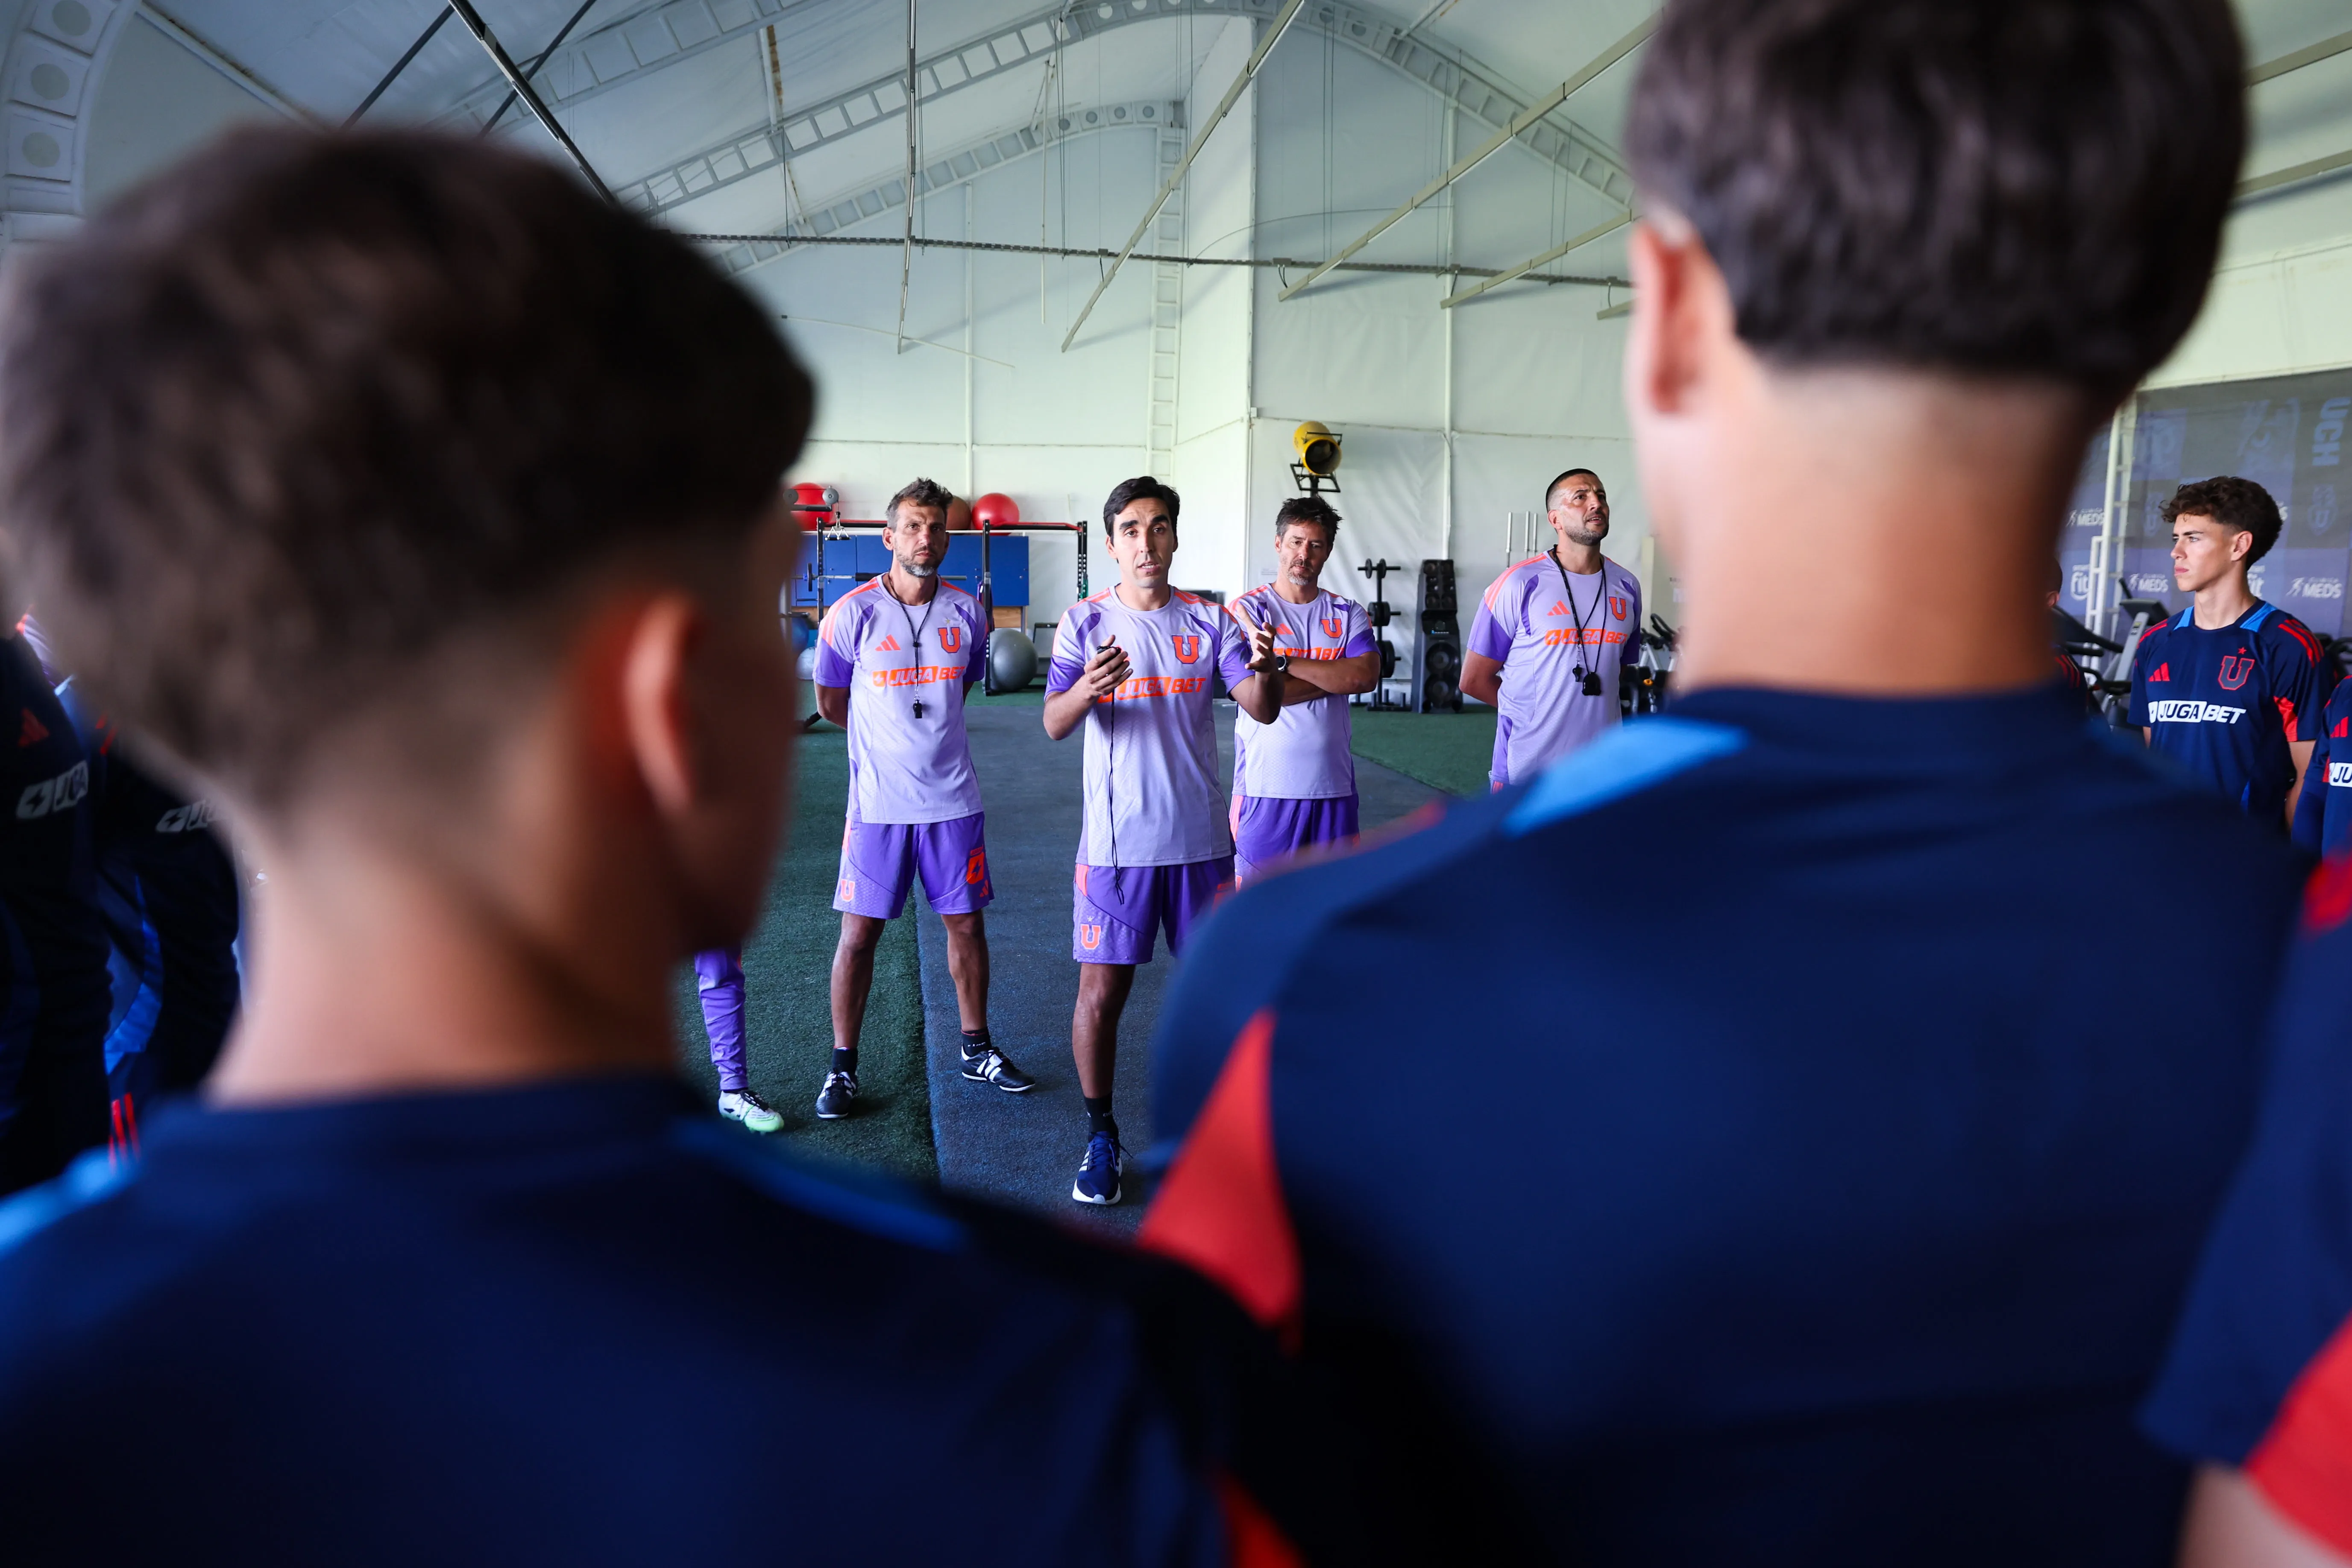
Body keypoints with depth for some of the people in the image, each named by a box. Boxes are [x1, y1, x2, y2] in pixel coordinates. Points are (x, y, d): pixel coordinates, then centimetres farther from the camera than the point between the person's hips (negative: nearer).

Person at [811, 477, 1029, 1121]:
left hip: (953, 800, 3)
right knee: (859, 933, 1)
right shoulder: (852, 614, -7)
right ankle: (843, 1067, 15)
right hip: (878, 803, -3)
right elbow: (831, 704, 5)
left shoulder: (966, 613, 1)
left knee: (966, 923, 10)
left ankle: (977, 1050, 27)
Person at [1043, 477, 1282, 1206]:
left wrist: (1266, 668, -31)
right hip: (1117, 841, -2)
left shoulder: (1211, 620, 2)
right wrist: (1087, 691, -35)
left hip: (1200, 838, 2)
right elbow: (1054, 723, -12)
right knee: (1102, 989, 1)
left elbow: (1262, 710, -8)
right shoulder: (1085, 621, -1)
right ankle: (1101, 1136, 18)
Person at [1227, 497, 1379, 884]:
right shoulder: (1248, 610, -2)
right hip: (1266, 786, -3)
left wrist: (1286, 663, -13)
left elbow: (1366, 676, -9)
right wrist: (1335, 677, -9)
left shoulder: (1348, 614, 10)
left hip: (1332, 784, 4)